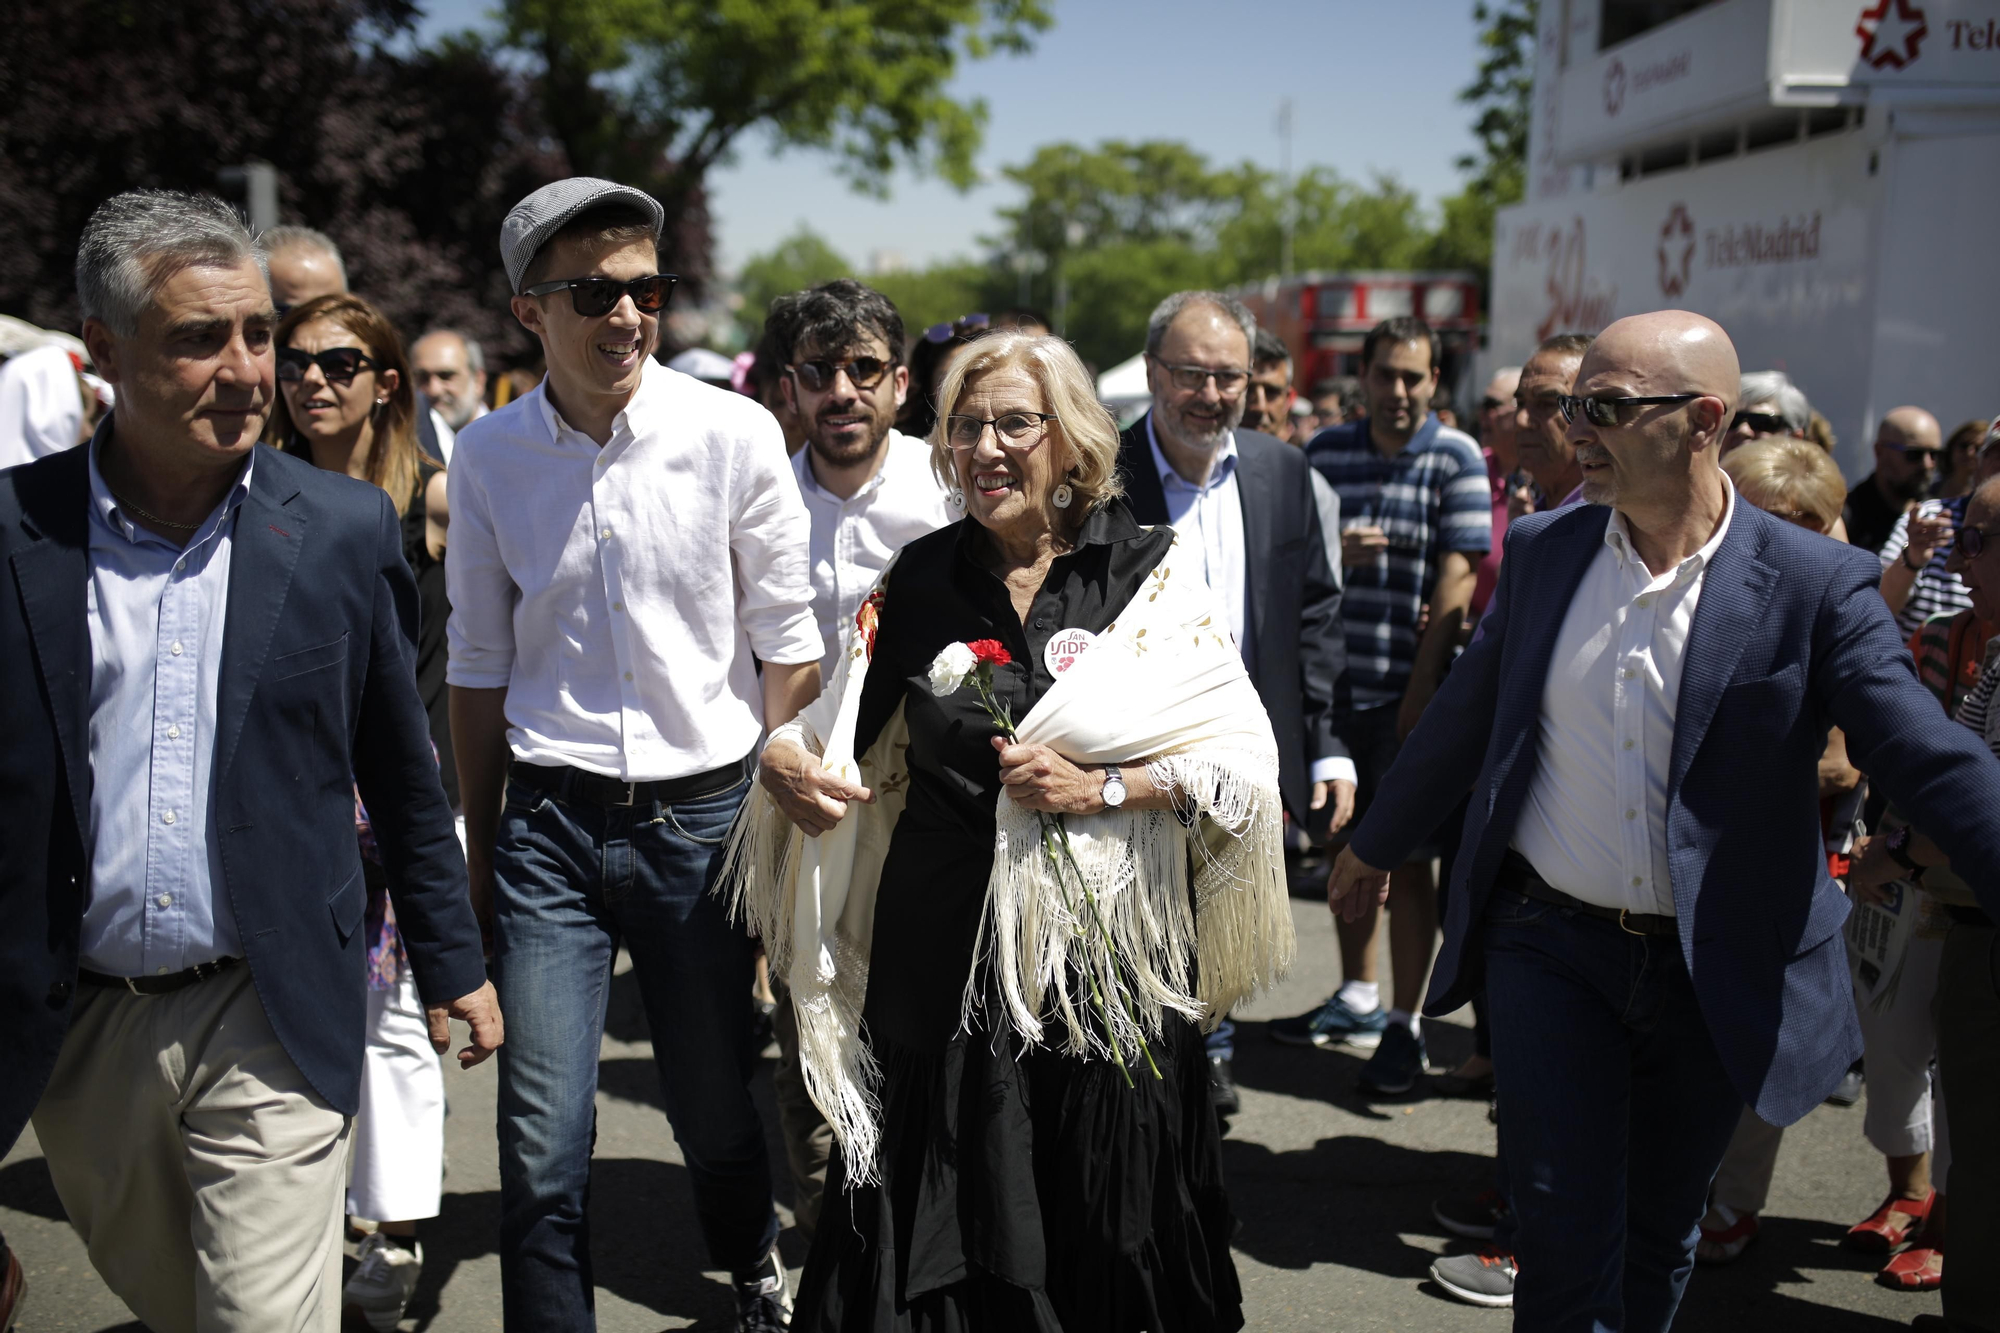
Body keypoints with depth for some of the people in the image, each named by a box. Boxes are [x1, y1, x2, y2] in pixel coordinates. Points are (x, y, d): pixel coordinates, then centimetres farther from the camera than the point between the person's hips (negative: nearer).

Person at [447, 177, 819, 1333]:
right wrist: (479, 849, 10)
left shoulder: (736, 436, -7)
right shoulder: (489, 458, 0)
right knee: (543, 1143, -2)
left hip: (703, 812, -1)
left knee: (715, 1101, 14)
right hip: (552, 818, 1)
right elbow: (479, 666, 7)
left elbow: (788, 643, -1)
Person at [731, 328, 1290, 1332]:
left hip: (1106, 953, -2)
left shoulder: (1153, 572, -2)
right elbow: (850, 730, 14)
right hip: (943, 952, 2)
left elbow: (1246, 760, -4)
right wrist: (784, 760, -7)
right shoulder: (919, 580, 5)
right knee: (937, 1228, 9)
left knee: (1100, 1229, 8)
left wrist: (1101, 787, -14)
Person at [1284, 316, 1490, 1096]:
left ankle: (1405, 1024, 10)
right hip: (1334, 682, 5)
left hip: (1410, 690, -4)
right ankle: (1357, 999, 31)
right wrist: (1330, 553, -11)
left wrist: (1423, 687, -15)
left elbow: (1457, 578, -10)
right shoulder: (1326, 452, 8)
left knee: (1407, 855, 0)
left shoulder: (1455, 459, -4)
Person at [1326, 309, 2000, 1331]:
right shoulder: (1542, 550, 0)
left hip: (1716, 974, -1)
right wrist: (1374, 844, 21)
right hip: (1552, 947, 1)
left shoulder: (1814, 585, -11)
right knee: (1564, 1243, 1)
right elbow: (1467, 713, 12)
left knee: (1657, 1243, 17)